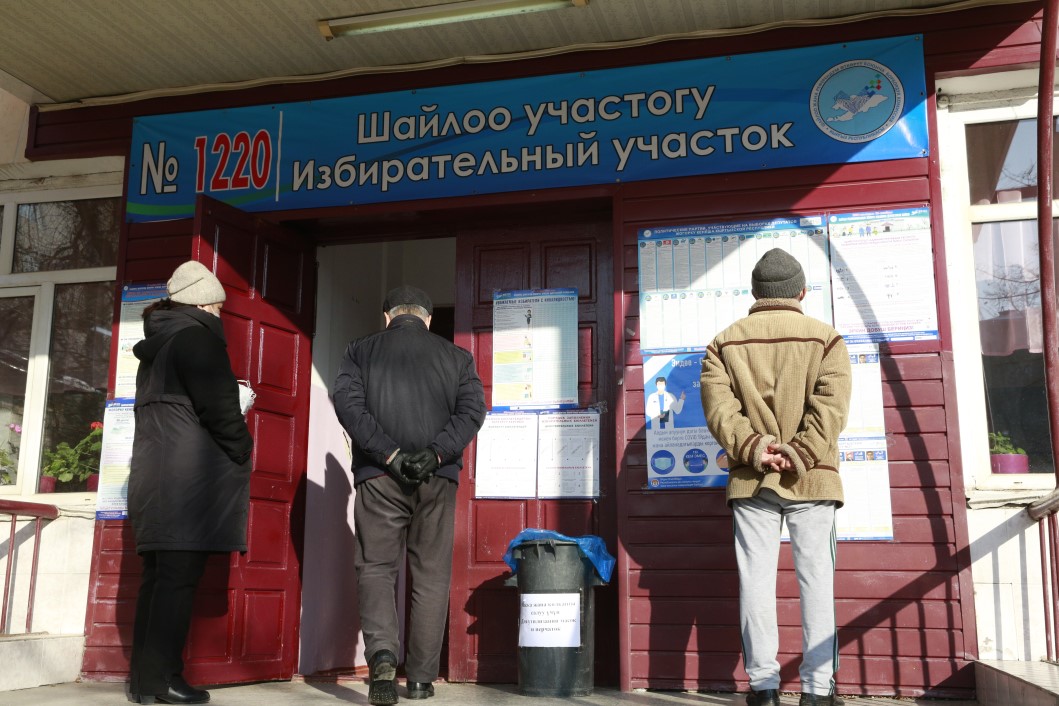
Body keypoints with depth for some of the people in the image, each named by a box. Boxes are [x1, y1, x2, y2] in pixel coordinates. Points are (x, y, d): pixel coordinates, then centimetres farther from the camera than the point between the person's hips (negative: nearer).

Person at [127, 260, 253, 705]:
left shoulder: (157, 344, 22)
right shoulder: (196, 336, -7)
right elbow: (218, 405, -15)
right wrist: (242, 451, 0)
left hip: (153, 471, 9)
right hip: (189, 474, -9)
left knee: (159, 576, 10)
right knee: (179, 578, -8)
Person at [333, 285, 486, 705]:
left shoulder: (360, 351, 9)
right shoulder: (455, 356, 11)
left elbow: (347, 402, -5)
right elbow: (472, 408, -2)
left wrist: (389, 454, -11)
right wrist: (435, 453, -11)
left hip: (379, 476, -1)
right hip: (438, 480, 1)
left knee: (375, 568, 6)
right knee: (431, 576, 8)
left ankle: (381, 656, -16)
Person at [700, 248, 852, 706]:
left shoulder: (726, 342, 8)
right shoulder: (825, 338, 4)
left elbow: (718, 406, -5)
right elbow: (830, 406, -9)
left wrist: (753, 449, -11)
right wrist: (799, 456, -12)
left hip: (750, 480, 1)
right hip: (812, 479, -1)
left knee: (756, 580, 4)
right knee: (816, 580, 4)